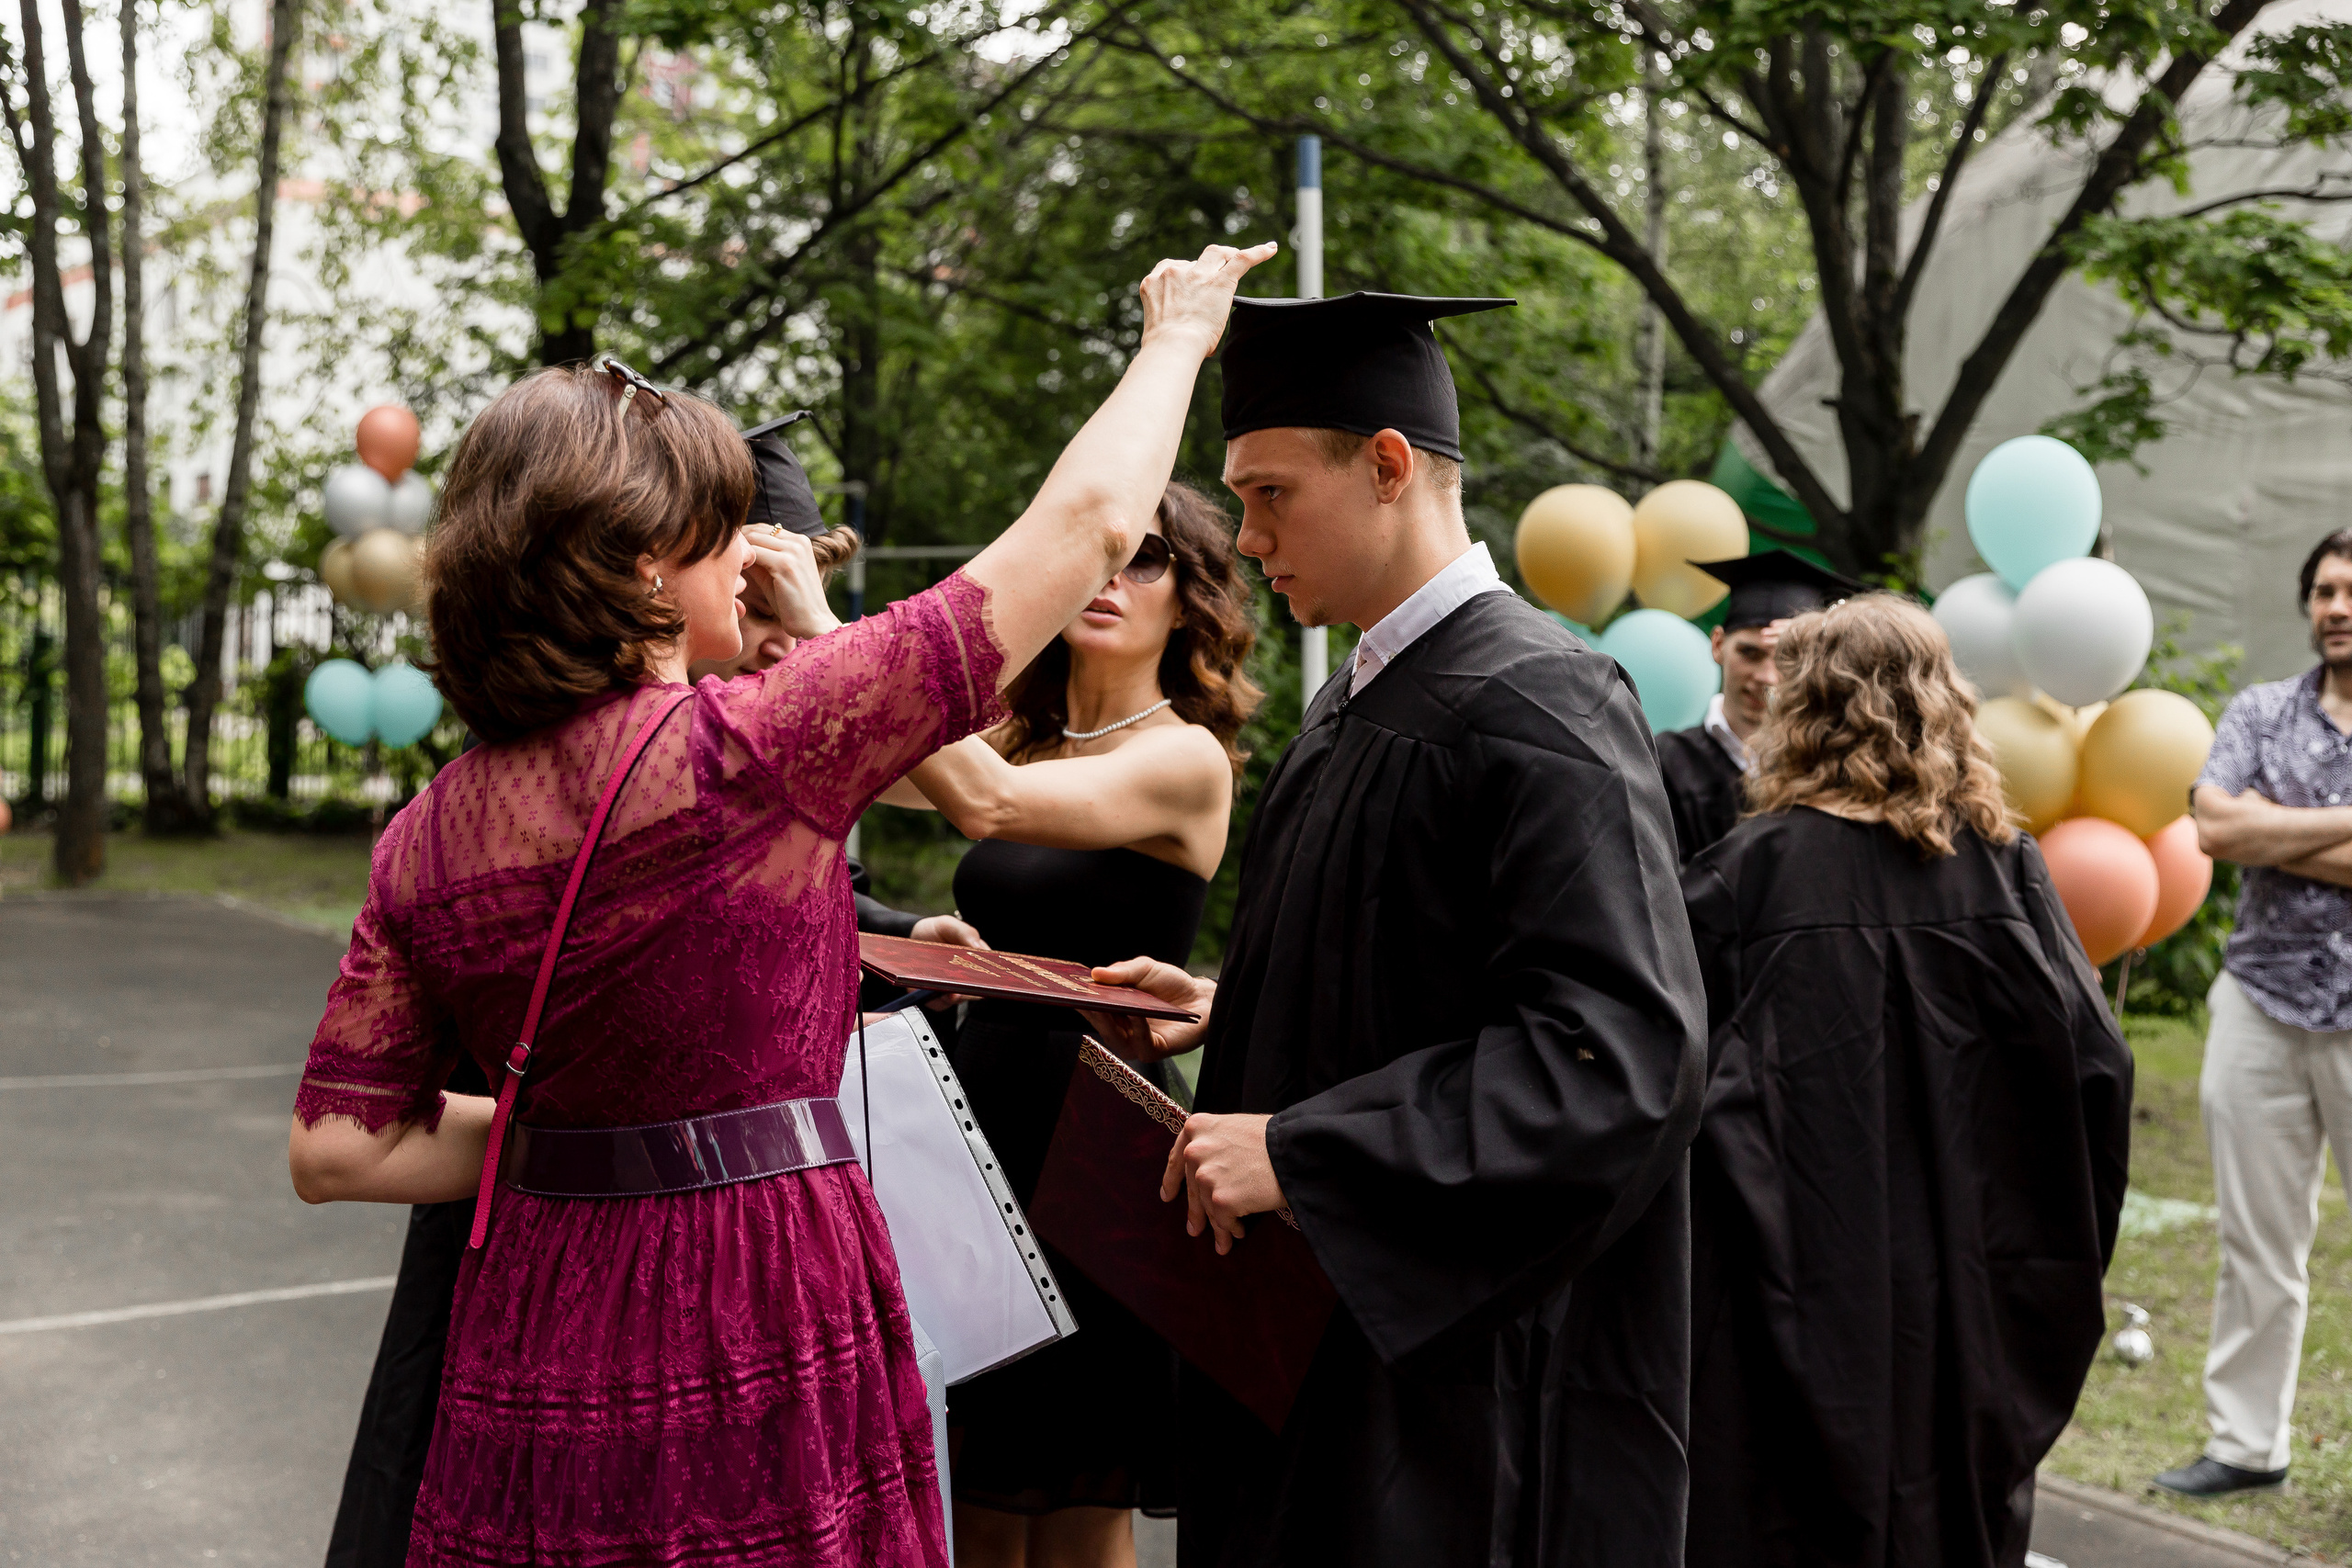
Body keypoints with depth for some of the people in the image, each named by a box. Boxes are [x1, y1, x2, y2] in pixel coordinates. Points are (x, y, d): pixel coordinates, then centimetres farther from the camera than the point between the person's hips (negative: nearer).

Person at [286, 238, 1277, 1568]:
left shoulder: (431, 835, 0)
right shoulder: (742, 753, -17)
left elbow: (337, 1148, 3)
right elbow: (1087, 527, -13)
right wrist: (1177, 336, 2)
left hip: (539, 1352, 6)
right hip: (761, 1342, -6)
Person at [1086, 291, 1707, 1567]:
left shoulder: (1539, 708, -18)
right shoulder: (1355, 705, 11)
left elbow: (1616, 1054, -26)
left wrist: (1299, 1152, -25)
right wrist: (1223, 1009, 5)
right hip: (1328, 1322, 9)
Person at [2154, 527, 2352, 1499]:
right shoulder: (2262, 712, 9)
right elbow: (2213, 827, -7)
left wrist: (2269, 830, -8)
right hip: (2263, 1002, 3)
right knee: (2257, 1243, 9)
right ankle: (2246, 1443, 19)